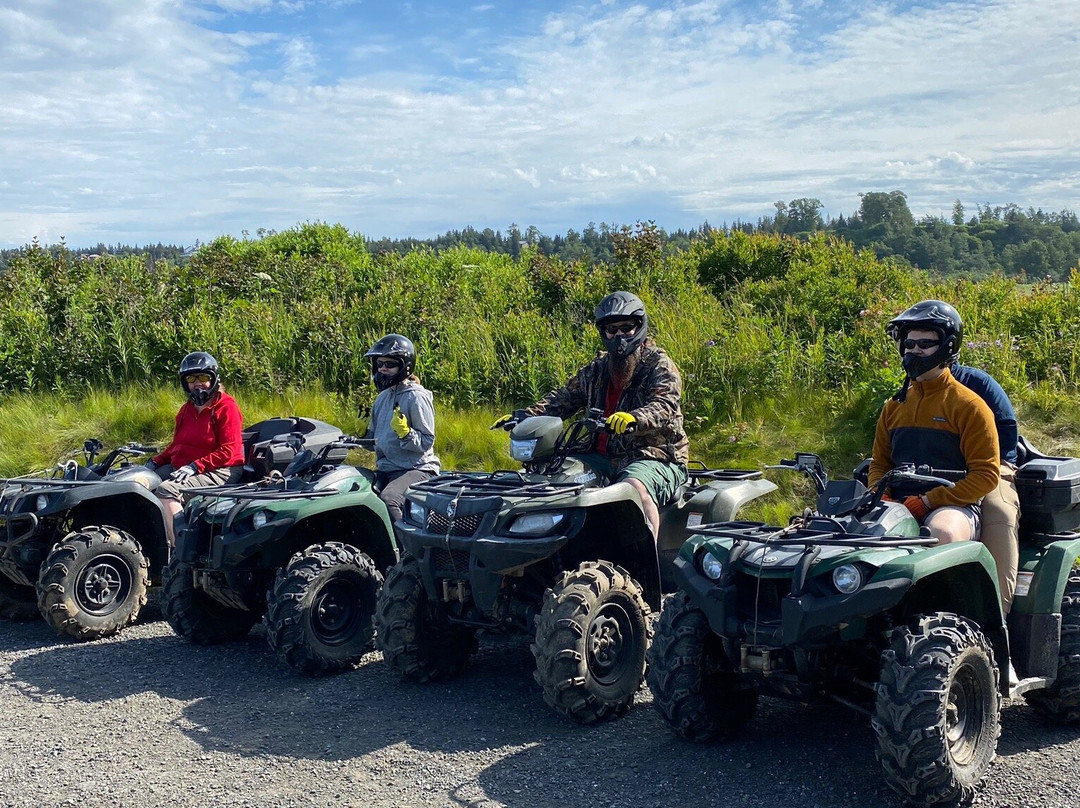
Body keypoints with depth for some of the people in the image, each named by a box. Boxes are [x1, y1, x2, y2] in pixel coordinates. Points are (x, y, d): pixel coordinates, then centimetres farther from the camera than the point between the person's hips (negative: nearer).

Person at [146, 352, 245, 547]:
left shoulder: (226, 407, -7)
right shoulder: (187, 409, 19)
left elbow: (229, 450, -15)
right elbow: (177, 444, 25)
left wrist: (195, 466, -23)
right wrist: (155, 462, 6)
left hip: (220, 471, -9)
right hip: (180, 466, 9)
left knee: (167, 490, -31)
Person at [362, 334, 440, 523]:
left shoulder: (417, 397, -8)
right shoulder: (383, 397, 16)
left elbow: (427, 442, -12)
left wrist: (405, 433, -27)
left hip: (416, 469, -8)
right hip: (386, 470, 8)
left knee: (388, 499, -35)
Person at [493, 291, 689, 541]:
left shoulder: (659, 365, -3)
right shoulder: (598, 368, 17)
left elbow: (665, 406, -21)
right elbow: (564, 397, 19)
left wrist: (634, 418, -43)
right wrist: (525, 415, 3)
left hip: (654, 457, -7)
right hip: (604, 458, 7)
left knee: (633, 486, -39)